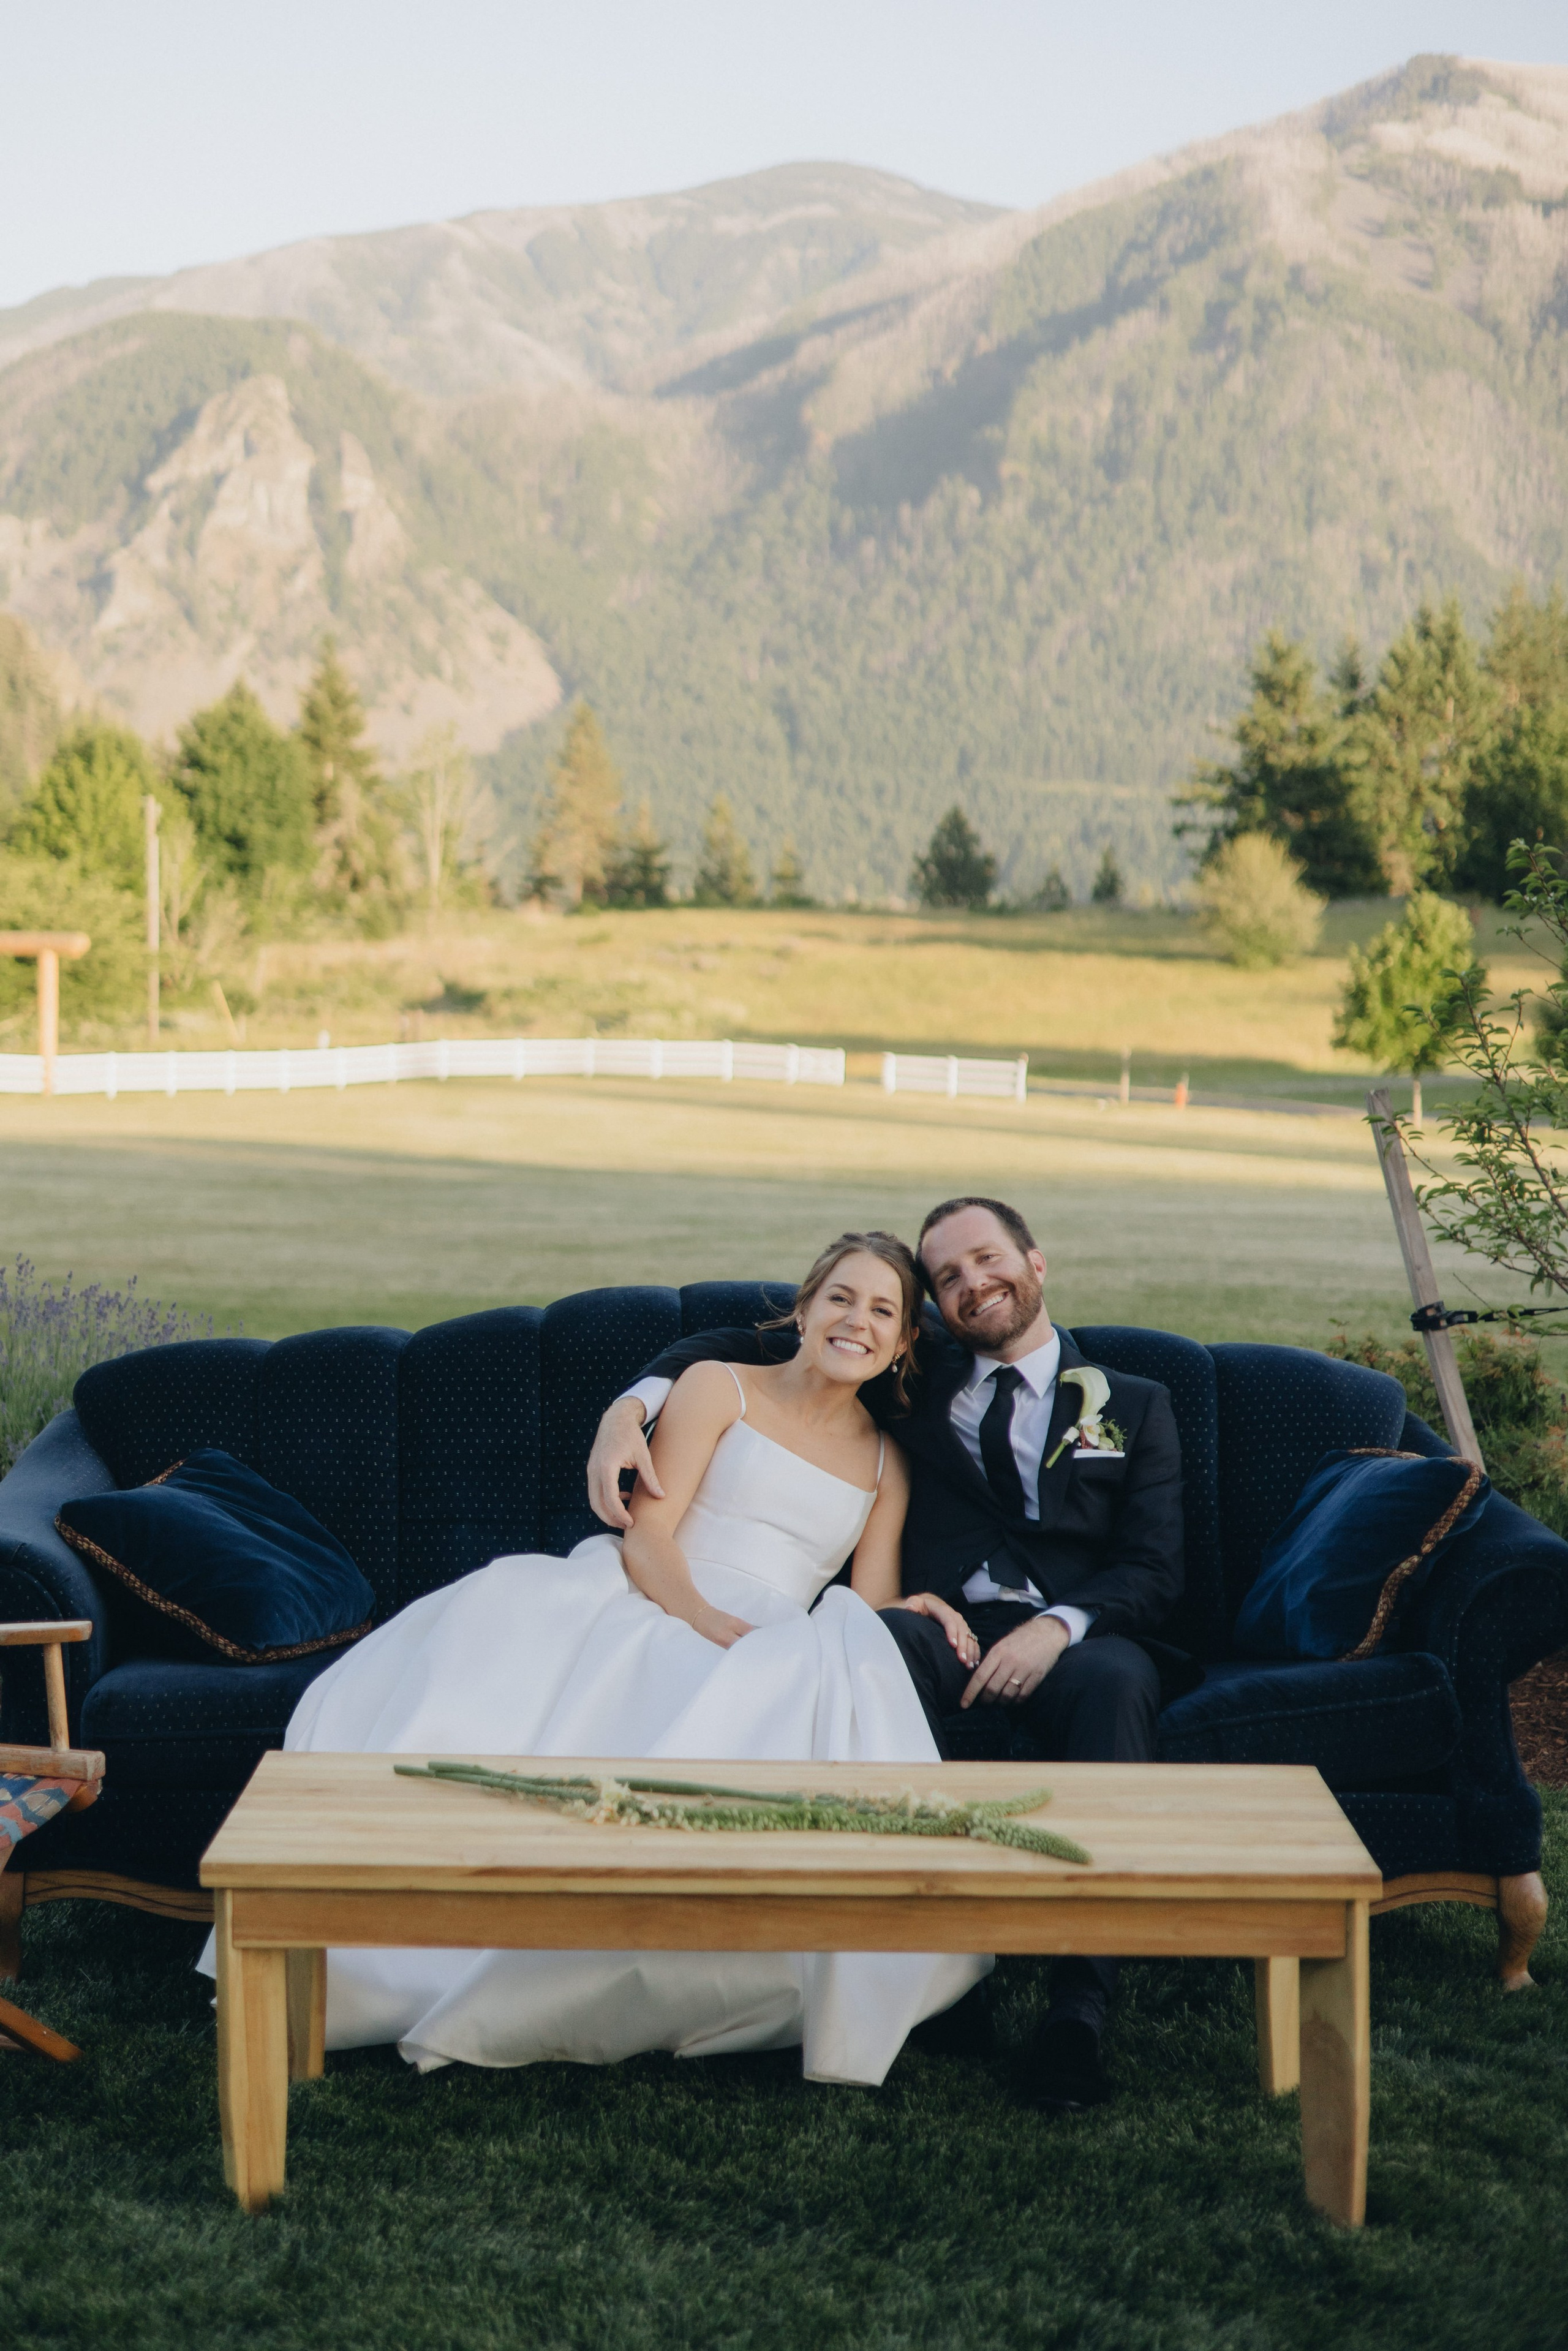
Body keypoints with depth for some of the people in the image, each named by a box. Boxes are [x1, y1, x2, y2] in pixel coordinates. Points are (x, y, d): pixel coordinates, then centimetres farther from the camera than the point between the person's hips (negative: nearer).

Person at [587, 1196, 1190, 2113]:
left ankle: (1080, 2007, -43)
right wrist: (631, 1409, 0)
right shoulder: (918, 1376, 22)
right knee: (878, 1635, -36)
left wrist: (1059, 1625, -14)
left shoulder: (1135, 1406, 20)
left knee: (1117, 1683, -38)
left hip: (1081, 1639, 0)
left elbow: (1155, 1571, 8)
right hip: (951, 1629, 1)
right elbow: (742, 1349, 20)